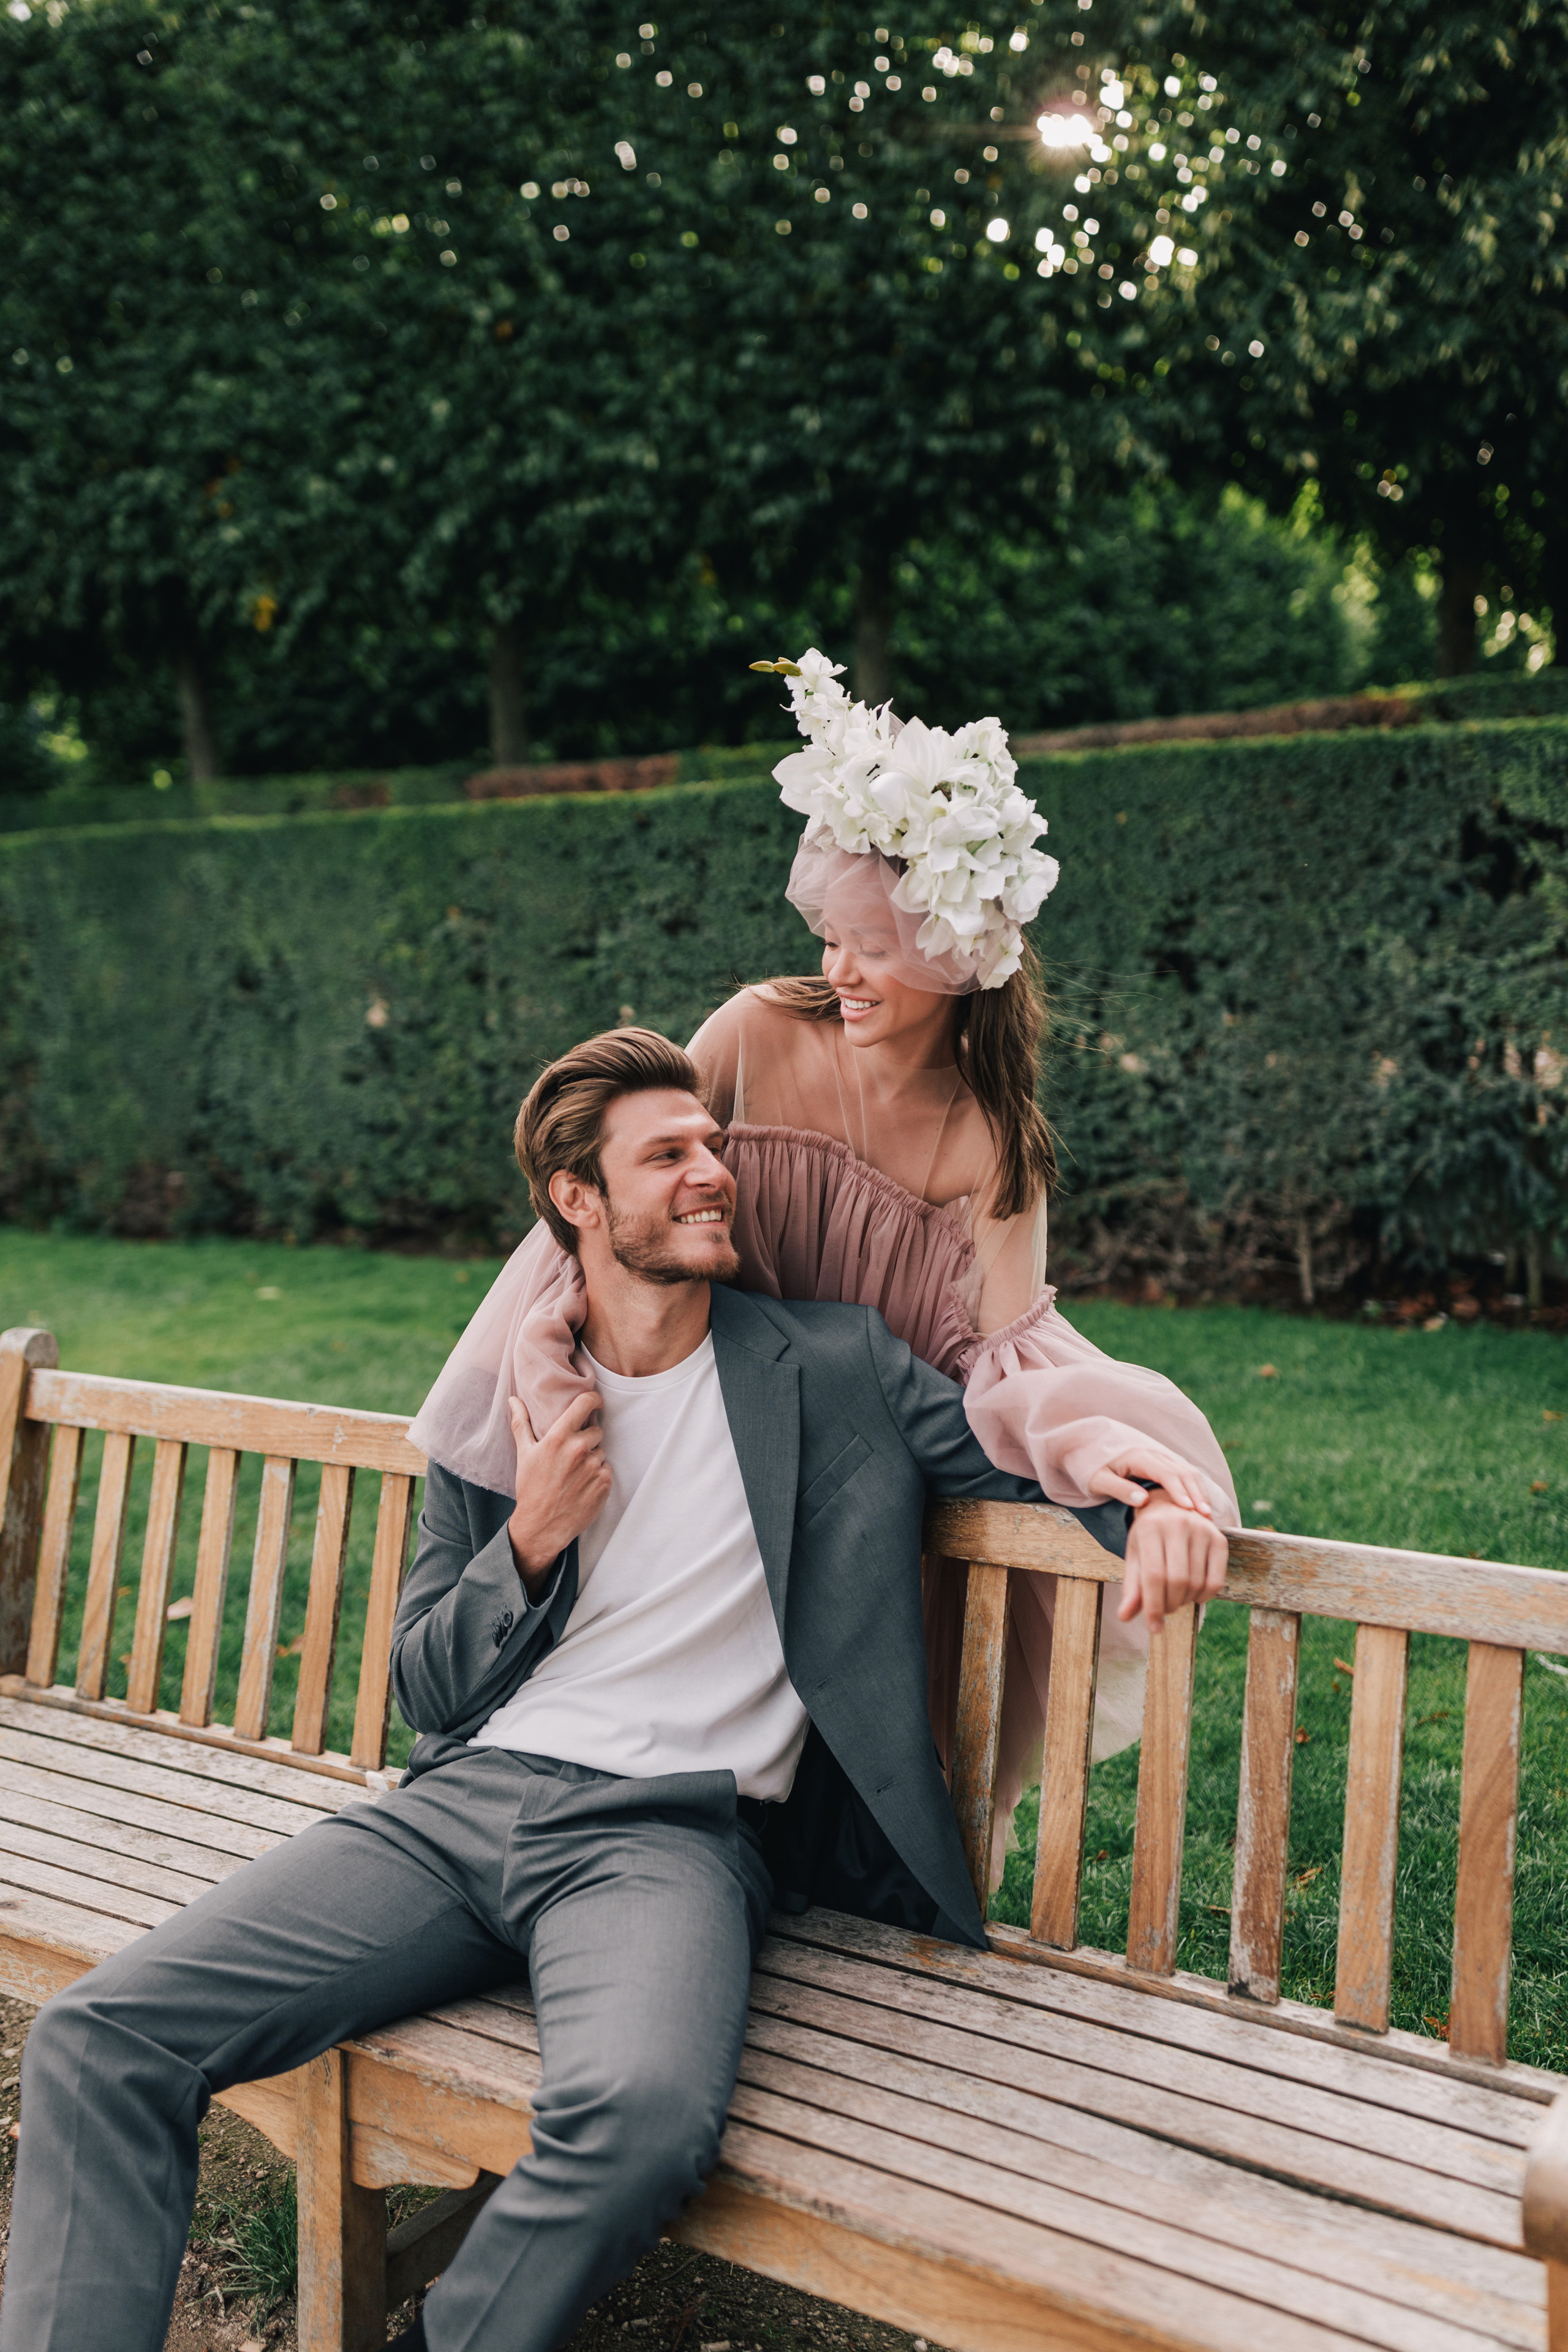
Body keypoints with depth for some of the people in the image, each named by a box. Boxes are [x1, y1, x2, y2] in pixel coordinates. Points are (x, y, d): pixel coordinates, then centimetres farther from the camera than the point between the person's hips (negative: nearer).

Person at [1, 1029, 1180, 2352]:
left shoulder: (836, 1371, 7)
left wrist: (1147, 1496, -14)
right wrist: (532, 1540, -2)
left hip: (671, 1830, -3)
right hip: (462, 1800, 3)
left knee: (646, 2107, -36)